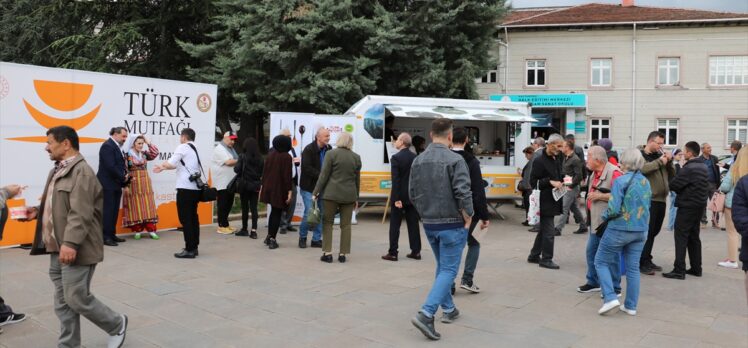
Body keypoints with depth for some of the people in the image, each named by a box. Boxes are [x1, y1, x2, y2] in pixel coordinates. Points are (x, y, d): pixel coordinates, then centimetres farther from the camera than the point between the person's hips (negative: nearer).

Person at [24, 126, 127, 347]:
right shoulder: (58, 170, 15)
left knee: (78, 299, -3)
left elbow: (80, 213, -23)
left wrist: (70, 243, -29)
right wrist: (38, 212, 9)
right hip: (58, 249, 9)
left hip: (76, 250, -9)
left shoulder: (81, 171, -15)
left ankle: (117, 324, 18)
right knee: (63, 302, 12)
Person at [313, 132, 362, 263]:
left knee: (327, 222, 7)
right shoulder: (356, 157, 6)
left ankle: (327, 252, 3)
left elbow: (324, 175, -7)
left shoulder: (331, 154, -5)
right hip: (349, 195, 3)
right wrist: (356, 197, 19)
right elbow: (357, 179, 11)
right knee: (346, 224, 7)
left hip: (332, 194, -3)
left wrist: (316, 192, -2)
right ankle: (343, 254, 10)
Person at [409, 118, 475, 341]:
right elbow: (463, 195, -21)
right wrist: (468, 219, -7)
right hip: (452, 224, -6)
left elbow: (413, 194, 7)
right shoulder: (455, 160, -15)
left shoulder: (418, 161, 4)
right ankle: (426, 314, -13)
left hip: (429, 224, 6)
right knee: (449, 270, -1)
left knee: (442, 267, 22)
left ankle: (448, 309, 31)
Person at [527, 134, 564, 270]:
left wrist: (561, 182, 8)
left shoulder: (556, 159, 14)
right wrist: (550, 182, -21)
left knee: (544, 230, 16)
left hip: (553, 201, 9)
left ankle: (534, 256, 27)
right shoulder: (539, 161, -13)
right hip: (545, 201, -9)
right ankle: (546, 259, 5)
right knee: (549, 231, -5)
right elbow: (533, 181, -14)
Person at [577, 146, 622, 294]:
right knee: (591, 251, 15)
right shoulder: (595, 173, 13)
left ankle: (614, 288, 11)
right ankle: (593, 282, 29)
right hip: (596, 221, 10)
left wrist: (599, 196, -21)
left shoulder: (613, 172, -17)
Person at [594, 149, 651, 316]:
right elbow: (647, 206, 15)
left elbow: (614, 209, -20)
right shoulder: (646, 182, 7)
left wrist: (604, 216, -1)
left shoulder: (621, 181, -15)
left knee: (601, 262, 7)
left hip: (620, 229, -6)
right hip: (641, 230, 6)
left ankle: (610, 298, -4)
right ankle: (631, 306, 17)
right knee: (633, 267, 12)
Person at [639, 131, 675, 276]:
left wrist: (669, 162, 3)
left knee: (653, 232, 12)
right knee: (647, 232, -6)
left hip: (661, 200, 7)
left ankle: (647, 260, 22)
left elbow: (671, 176, 18)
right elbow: (643, 169, -23)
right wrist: (660, 161, -15)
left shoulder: (660, 156, 18)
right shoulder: (641, 155, -2)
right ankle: (643, 263, 0)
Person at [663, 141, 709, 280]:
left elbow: (673, 185, -18)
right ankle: (696, 268, 20)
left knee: (681, 237, -5)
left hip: (687, 206, -9)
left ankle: (679, 270, -6)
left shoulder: (689, 168, -19)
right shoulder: (703, 166, 11)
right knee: (694, 237, 15)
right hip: (700, 205, 9)